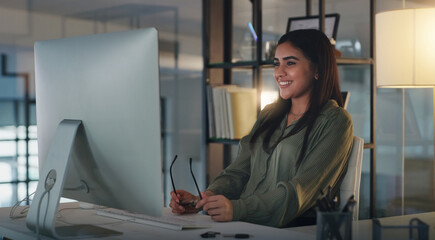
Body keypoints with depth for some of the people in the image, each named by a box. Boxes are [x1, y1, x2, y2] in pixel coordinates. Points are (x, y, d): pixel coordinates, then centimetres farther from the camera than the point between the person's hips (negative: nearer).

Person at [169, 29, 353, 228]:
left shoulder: (335, 122, -2)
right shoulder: (268, 115, 20)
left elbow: (302, 189, -15)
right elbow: (240, 171, 12)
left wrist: (237, 209, -28)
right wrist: (205, 198, -9)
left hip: (297, 228, -5)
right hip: (247, 226, 6)